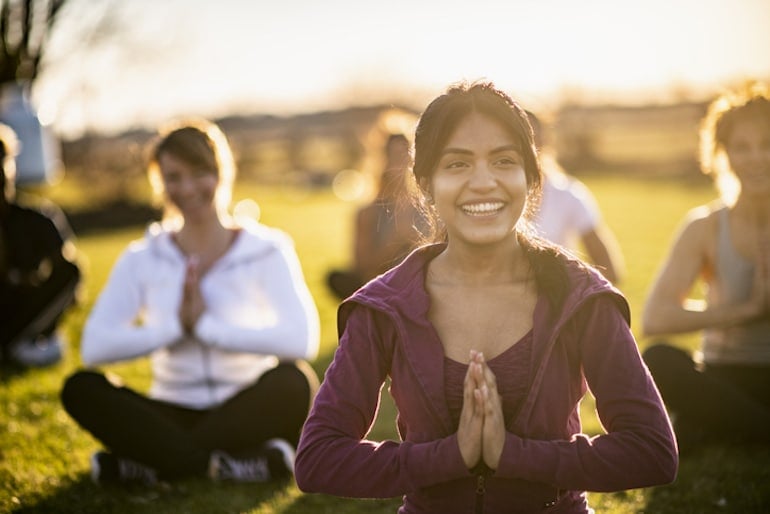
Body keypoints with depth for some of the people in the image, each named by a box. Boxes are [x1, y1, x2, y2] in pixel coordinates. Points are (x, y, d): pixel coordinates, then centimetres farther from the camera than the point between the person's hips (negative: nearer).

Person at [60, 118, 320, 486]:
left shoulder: (267, 250, -1)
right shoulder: (142, 259, 5)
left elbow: (302, 340, -19)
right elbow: (94, 347, -9)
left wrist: (206, 325, -16)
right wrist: (176, 325, -14)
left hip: (244, 414, -2)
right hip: (174, 414, 2)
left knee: (292, 381, -33)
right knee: (81, 389, -24)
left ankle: (158, 465, -26)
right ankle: (248, 463, -33)